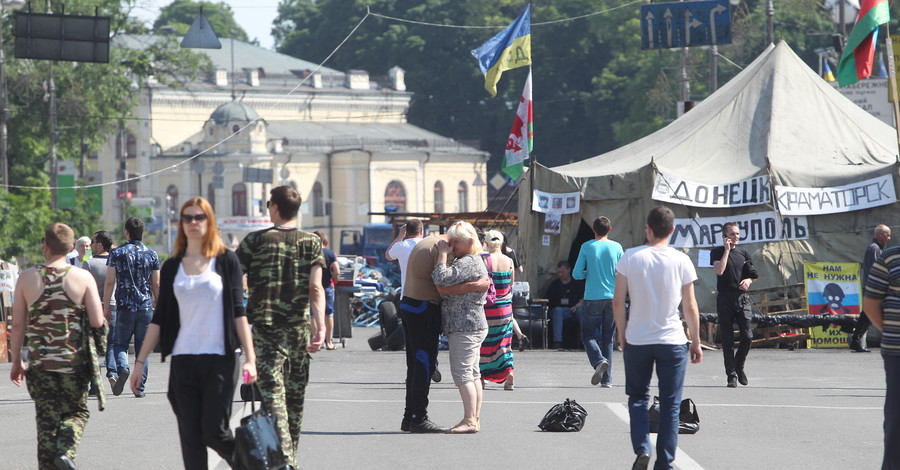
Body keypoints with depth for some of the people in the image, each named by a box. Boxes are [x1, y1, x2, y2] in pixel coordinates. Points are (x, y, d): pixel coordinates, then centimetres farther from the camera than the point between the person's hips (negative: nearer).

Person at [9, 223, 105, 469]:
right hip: (74, 361, -1)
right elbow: (97, 321, -7)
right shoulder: (83, 278, -5)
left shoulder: (27, 278, -2)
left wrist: (16, 361, 10)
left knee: (47, 419, 8)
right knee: (76, 412, 14)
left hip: (39, 363, 1)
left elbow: (17, 325, 0)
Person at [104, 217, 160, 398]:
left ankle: (122, 369, -20)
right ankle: (140, 388, 6)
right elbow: (156, 285, 5)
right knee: (142, 348, 7)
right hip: (146, 307, 2)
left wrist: (106, 307, 2)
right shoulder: (151, 255, 4)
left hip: (125, 307, -2)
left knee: (121, 344, 9)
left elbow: (109, 282, -4)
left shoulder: (117, 253, -1)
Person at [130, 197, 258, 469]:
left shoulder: (226, 260, 3)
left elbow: (238, 312, -1)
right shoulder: (172, 267, 10)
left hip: (219, 360, -3)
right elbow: (159, 319, 12)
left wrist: (250, 358, -8)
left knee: (214, 432, -9)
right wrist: (140, 361, 7)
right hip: (183, 362, 3)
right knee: (190, 439, 1)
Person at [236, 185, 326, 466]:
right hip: (299, 328, 3)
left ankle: (283, 460, -23)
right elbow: (316, 288, -7)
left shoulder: (255, 241, -2)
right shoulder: (311, 242, 4)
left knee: (272, 392, -9)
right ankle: (290, 456, 27)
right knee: (295, 396, 15)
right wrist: (320, 325, -12)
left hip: (265, 328, -3)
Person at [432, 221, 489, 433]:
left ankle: (469, 420, -14)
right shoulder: (465, 261, 20)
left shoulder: (469, 263, -16)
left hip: (465, 327, -11)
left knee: (462, 373, -12)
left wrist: (443, 254, -16)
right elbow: (447, 283, 24)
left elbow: (441, 279, -26)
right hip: (472, 327, 11)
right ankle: (475, 419, 12)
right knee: (473, 374, 10)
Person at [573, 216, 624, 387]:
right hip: (612, 298, 2)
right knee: (607, 339, 9)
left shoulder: (587, 247, -4)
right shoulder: (616, 247, 0)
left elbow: (576, 274, -6)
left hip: (592, 298, -2)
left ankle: (599, 360, -21)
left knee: (588, 335, 7)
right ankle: (607, 379, 6)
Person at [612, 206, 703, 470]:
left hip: (637, 341, 1)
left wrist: (622, 335, 9)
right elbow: (690, 306, -1)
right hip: (672, 340, 0)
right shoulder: (681, 261, -5)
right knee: (670, 405, 6)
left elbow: (618, 302, -4)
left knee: (638, 398, 15)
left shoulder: (631, 258, -4)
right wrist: (696, 342, 9)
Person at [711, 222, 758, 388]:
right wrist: (727, 250, -10)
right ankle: (731, 375, 4)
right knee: (727, 339, -1)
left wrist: (748, 280, -1)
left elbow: (753, 275, 22)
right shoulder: (718, 252, 3)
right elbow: (719, 270, -15)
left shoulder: (743, 253, 14)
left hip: (742, 297, 3)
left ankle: (739, 366, 18)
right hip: (725, 298, -3)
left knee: (748, 336, -6)